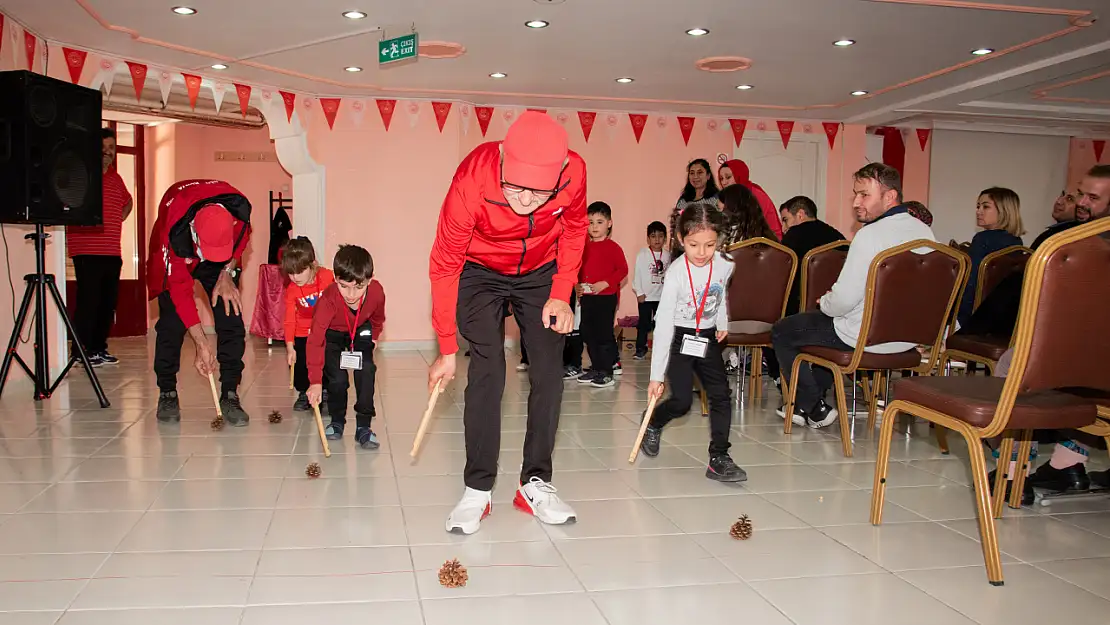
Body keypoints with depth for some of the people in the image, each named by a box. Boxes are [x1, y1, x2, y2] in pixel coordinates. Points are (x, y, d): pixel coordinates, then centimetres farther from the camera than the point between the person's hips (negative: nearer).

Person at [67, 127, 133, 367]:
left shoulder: (115, 178, 17)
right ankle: (83, 351, 0)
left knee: (108, 302, 8)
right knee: (88, 301, -7)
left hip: (113, 252, 7)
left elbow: (127, 202, 35)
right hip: (87, 251, -7)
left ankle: (100, 348, 17)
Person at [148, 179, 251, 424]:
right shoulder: (175, 232, -40)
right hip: (177, 258, -2)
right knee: (171, 322, -11)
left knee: (231, 317, -11)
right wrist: (201, 345, -30)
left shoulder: (239, 207, -34)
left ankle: (230, 395, -8)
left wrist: (227, 274, -17)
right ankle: (167, 393, 6)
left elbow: (243, 236, -6)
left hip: (225, 262, 2)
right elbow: (180, 290, -31)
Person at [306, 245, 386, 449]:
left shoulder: (377, 292, -31)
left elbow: (378, 319, -4)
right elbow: (315, 341, -39)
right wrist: (315, 381, -41)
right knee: (337, 378, -13)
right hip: (332, 333, -2)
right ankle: (337, 422, 11)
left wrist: (371, 339, 9)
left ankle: (363, 427, -4)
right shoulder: (328, 299, -40)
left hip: (361, 330, 2)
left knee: (366, 372, -13)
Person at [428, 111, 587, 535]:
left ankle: (536, 483, 8)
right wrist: (446, 349, -21)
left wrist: (561, 295, -11)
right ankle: (477, 490, -5)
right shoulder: (472, 179, -35)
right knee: (487, 370, -15)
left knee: (549, 372, -4)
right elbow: (444, 265, -24)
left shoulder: (574, 172, -29)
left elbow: (574, 230, -5)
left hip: (540, 272, 3)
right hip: (480, 273, -2)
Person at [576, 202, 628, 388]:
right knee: (588, 334, 12)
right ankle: (596, 368, 24)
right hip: (586, 297, 7)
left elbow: (623, 270, -11)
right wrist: (577, 285, 1)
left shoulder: (612, 247, -7)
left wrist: (604, 283, -18)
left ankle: (606, 372, 3)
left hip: (606, 297, -7)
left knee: (604, 334, -5)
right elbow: (578, 269, 18)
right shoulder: (584, 247, 11)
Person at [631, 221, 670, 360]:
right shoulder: (642, 255, -7)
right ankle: (641, 348, 12)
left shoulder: (667, 255, 3)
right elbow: (637, 274, -6)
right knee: (644, 323, 2)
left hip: (662, 296, 3)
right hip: (646, 296, -3)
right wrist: (639, 293, -10)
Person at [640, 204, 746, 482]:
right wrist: (656, 375, -24)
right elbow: (663, 323, -23)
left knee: (722, 396, -3)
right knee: (682, 401, -10)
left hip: (708, 339, 5)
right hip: (678, 338, -4)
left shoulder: (725, 265, -10)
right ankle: (652, 422, 23)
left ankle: (719, 459, 4)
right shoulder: (676, 273, -23)